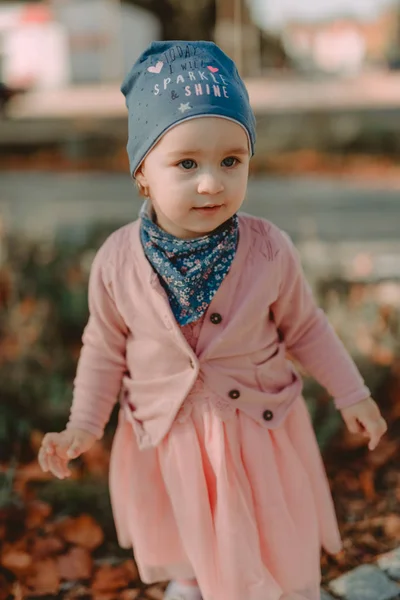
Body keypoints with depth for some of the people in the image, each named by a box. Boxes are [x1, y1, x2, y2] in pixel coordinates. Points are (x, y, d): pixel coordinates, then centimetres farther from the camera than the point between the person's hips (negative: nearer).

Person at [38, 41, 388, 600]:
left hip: (259, 423, -1)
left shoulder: (270, 251, -21)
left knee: (276, 536, 19)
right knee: (179, 531, 26)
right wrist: (83, 426, -4)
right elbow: (106, 346, -4)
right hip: (163, 429, 1)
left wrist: (351, 393, 1)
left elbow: (304, 327, -4)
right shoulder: (117, 261, -20)